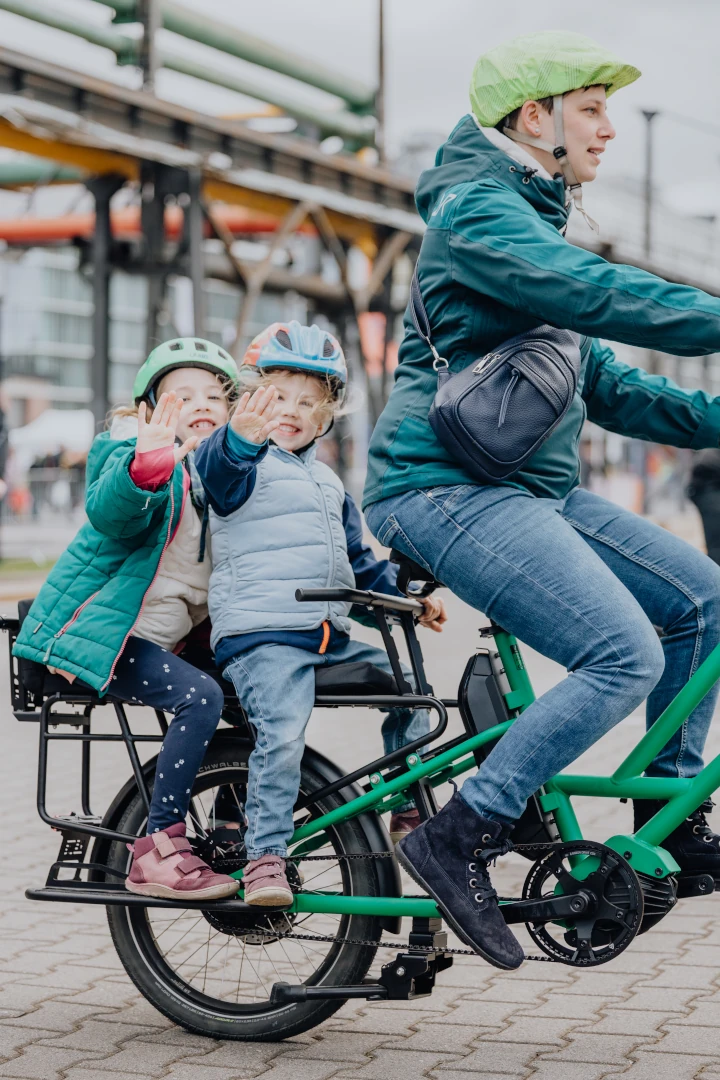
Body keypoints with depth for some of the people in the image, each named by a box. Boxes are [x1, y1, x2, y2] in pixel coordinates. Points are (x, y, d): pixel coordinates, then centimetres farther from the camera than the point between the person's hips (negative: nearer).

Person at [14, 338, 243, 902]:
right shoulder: (134, 452, -9)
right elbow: (110, 512, -32)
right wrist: (145, 467, -52)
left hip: (163, 637, 8)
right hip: (94, 625, -8)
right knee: (199, 698, -27)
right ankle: (158, 853, -24)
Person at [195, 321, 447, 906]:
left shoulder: (328, 482, 24)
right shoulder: (247, 465, 0)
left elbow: (358, 560, 30)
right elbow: (220, 469, -26)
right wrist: (242, 438, -49)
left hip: (332, 634, 8)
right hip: (260, 634, -8)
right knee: (283, 733, -27)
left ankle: (406, 812, 23)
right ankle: (265, 857, -21)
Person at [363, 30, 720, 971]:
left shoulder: (530, 216, 22)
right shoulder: (479, 210, -11)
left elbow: (598, 381, 23)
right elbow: (601, 294, -25)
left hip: (527, 484, 10)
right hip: (448, 487, -10)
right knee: (623, 656, -21)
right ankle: (458, 841, -14)